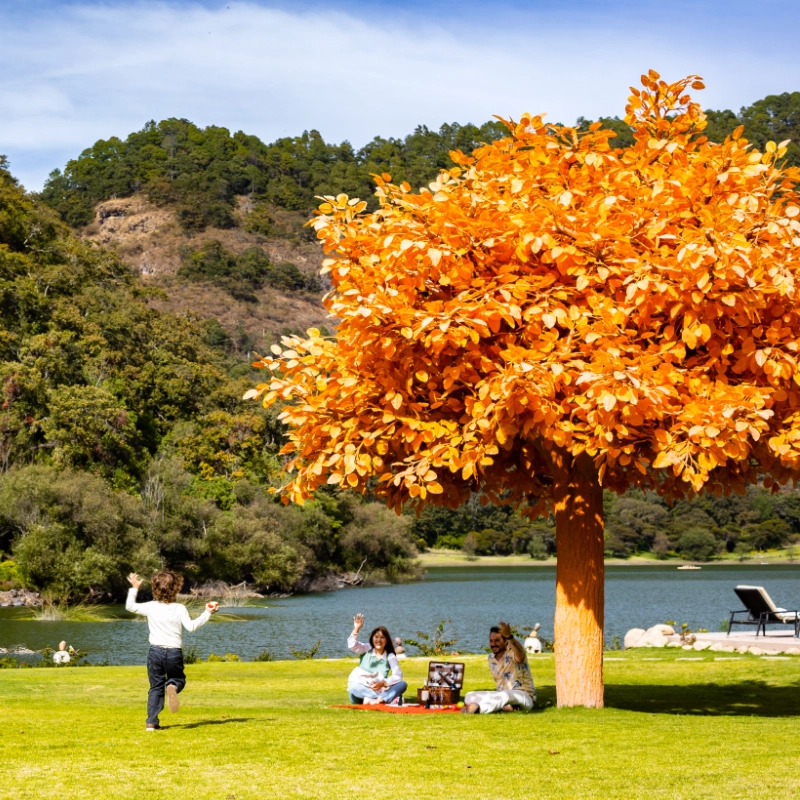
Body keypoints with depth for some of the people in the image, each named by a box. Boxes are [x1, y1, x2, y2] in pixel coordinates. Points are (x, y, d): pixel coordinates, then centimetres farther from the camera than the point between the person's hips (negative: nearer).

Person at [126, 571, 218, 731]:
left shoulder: (150, 607, 1)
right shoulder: (179, 608, -3)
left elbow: (130, 606, 12)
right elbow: (191, 626, -10)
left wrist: (134, 588, 23)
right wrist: (207, 613, -3)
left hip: (155, 651, 1)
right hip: (174, 652, -1)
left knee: (156, 687, 11)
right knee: (178, 678, 21)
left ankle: (151, 722, 2)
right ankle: (172, 687, -18)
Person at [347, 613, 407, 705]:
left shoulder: (390, 656, 5)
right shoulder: (366, 649, 5)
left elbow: (398, 675, -7)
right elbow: (352, 645, -15)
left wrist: (383, 683, -22)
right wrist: (356, 629, -26)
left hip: (380, 691, 2)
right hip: (362, 689, -2)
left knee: (403, 684, -23)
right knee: (353, 686, -37)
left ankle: (376, 700, -44)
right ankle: (385, 698, -42)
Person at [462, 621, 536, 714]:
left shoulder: (513, 651, -12)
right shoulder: (491, 658, 11)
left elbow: (519, 658, -40)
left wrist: (509, 637, -53)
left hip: (525, 696, -8)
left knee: (505, 695, -42)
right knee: (470, 696, -11)